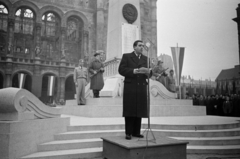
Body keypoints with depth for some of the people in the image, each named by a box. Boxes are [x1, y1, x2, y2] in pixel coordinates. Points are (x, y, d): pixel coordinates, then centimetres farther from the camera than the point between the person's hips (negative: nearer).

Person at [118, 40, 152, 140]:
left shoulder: (145, 58, 16)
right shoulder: (126, 56, 5)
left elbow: (149, 73, 11)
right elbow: (121, 70, -6)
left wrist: (148, 72, -14)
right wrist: (135, 71, -16)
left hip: (141, 88, 4)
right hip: (130, 88, -3)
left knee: (139, 110, 3)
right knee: (129, 111, -2)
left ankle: (136, 132, 14)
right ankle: (128, 133, 7)